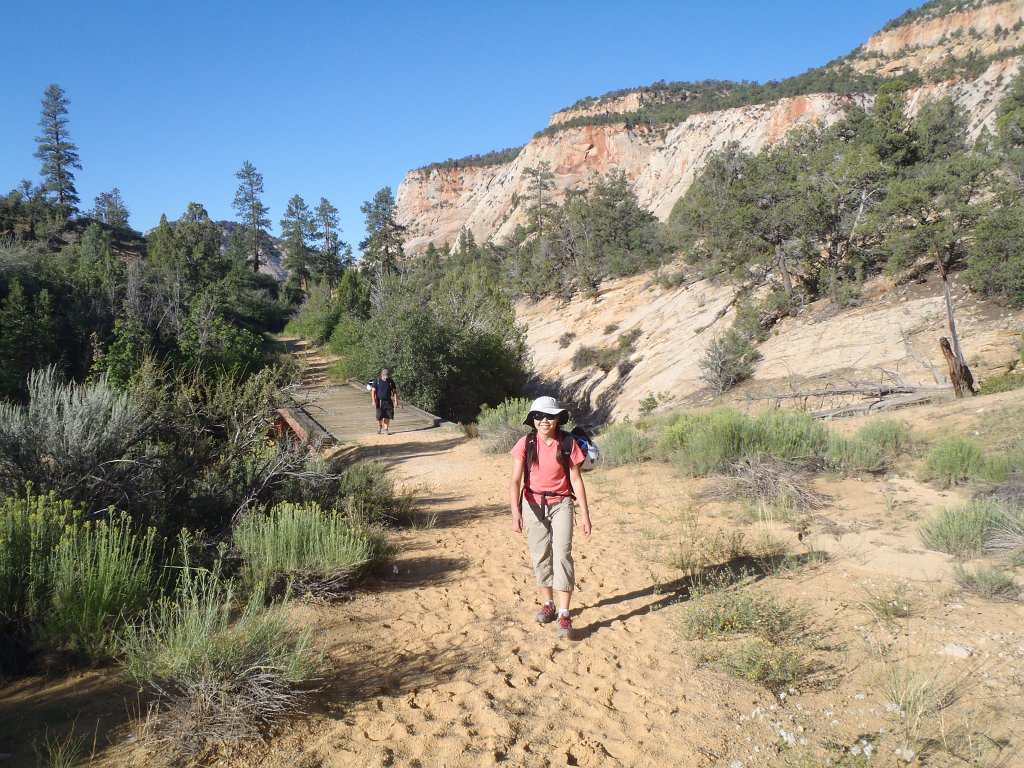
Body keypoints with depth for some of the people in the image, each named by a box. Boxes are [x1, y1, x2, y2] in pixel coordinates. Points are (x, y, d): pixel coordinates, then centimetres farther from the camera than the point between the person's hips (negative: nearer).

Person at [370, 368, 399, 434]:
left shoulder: (391, 381, 2)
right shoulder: (377, 381, -4)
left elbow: (394, 391, 7)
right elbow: (373, 391, -3)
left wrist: (396, 401, -1)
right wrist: (373, 401, -10)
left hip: (388, 401, 2)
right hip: (379, 401, -2)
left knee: (387, 416, -1)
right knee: (379, 416, -2)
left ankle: (386, 429, 12)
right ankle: (379, 425, 28)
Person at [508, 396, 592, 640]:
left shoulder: (567, 444, -7)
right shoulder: (526, 444, -8)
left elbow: (576, 480, -3)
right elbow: (515, 481, -12)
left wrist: (585, 514, -4)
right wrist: (515, 512, -24)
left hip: (560, 505, -1)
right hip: (533, 505, 1)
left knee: (562, 555, -11)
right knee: (540, 556, 11)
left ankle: (564, 615, -9)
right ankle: (547, 604, 29)